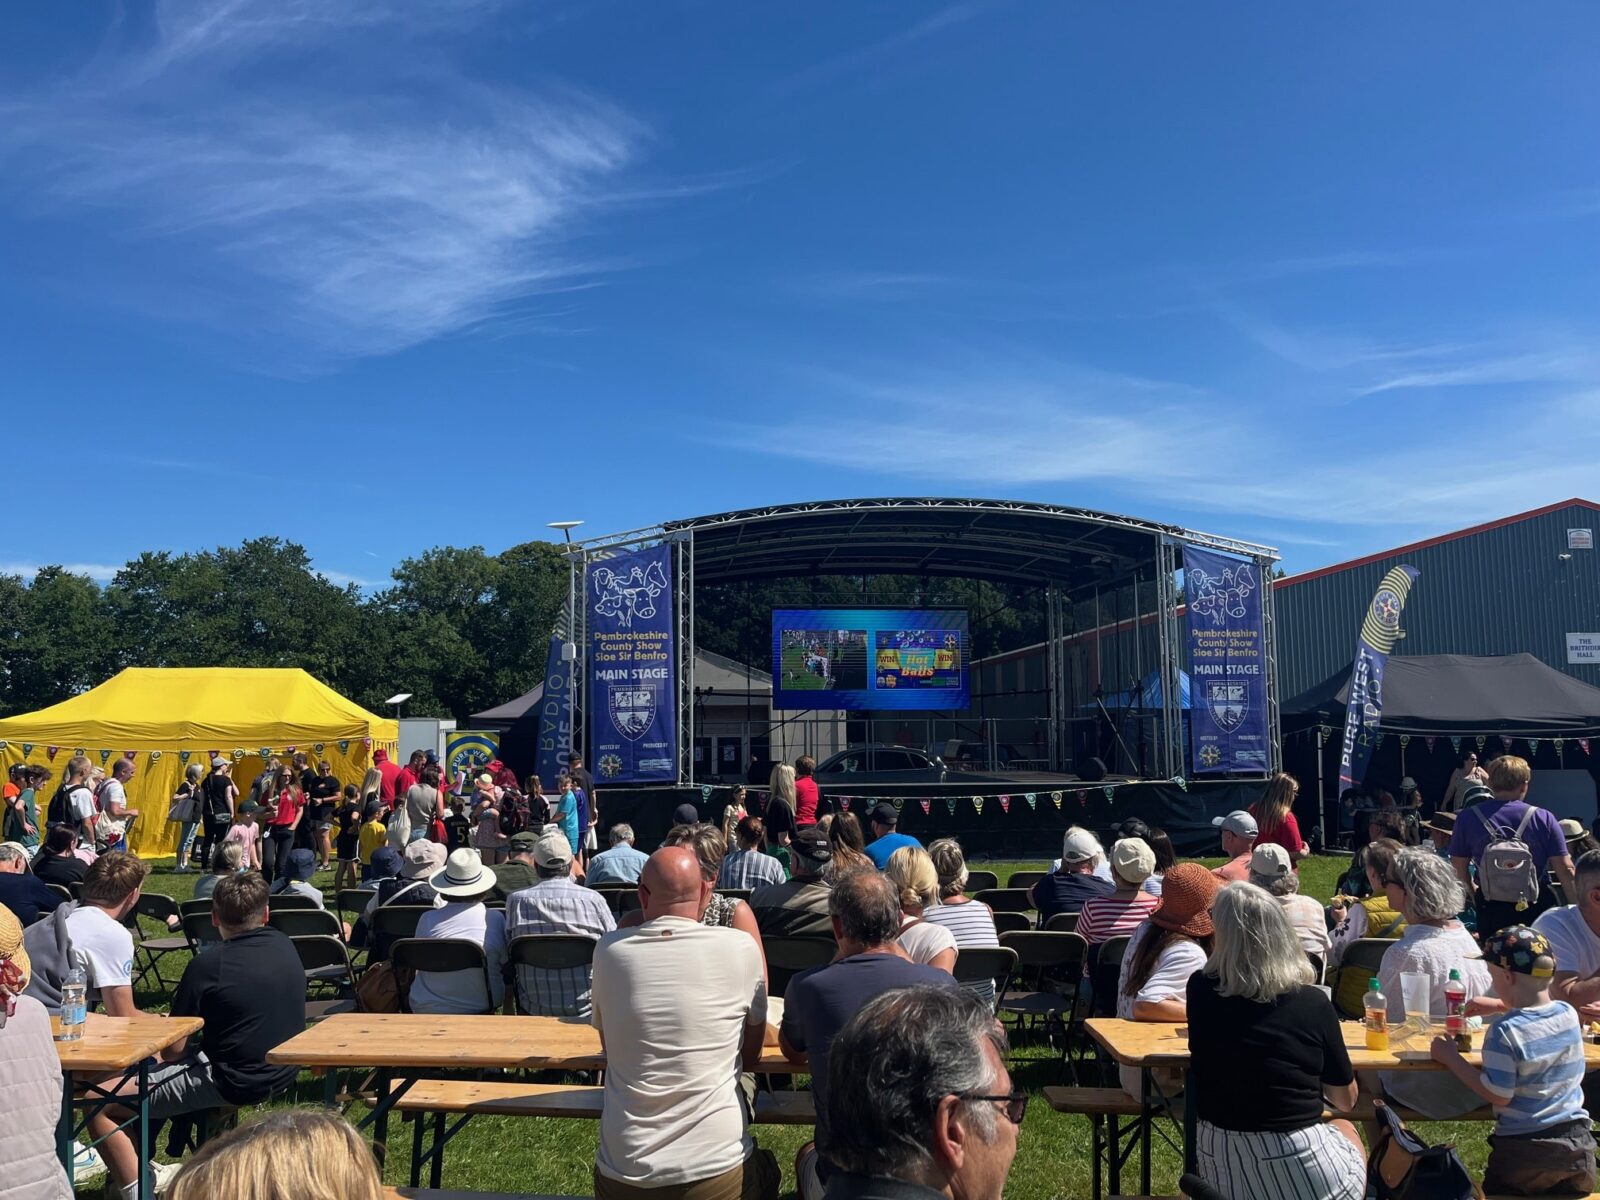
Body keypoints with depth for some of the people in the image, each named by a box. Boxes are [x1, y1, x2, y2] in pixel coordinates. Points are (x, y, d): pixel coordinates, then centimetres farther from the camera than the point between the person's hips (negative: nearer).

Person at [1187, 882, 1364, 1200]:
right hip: (1300, 1174, -2)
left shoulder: (1200, 990, -8)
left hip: (1219, 1172, 3)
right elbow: (1346, 1101, 3)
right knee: (1345, 1129, 33)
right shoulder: (1313, 1003, -11)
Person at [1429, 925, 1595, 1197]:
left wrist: (1450, 1058, -12)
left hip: (1523, 1150, -5)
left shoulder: (1504, 1033, -24)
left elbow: (1498, 1095, -20)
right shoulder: (1569, 1014, -5)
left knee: (1496, 1192, 15)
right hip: (1578, 1143, 5)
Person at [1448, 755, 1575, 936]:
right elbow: (1565, 869, -8)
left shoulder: (1468, 817, -7)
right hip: (1538, 906, 0)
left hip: (1491, 907, 0)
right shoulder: (1544, 819, -8)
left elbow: (1459, 866, 0)